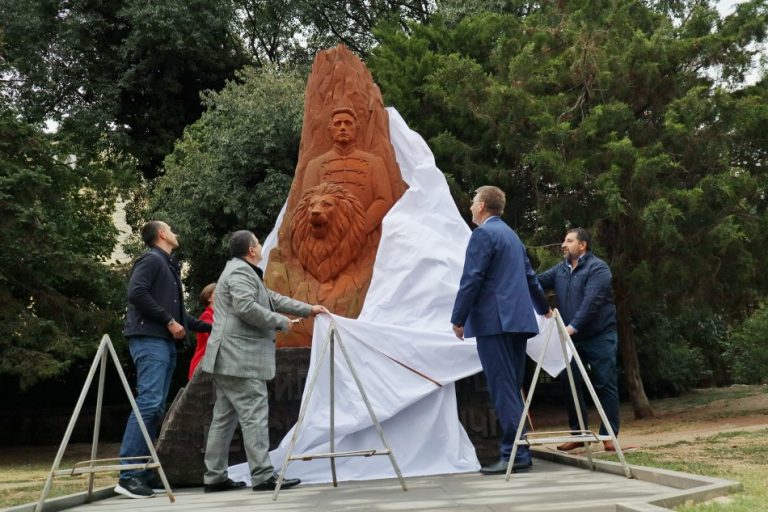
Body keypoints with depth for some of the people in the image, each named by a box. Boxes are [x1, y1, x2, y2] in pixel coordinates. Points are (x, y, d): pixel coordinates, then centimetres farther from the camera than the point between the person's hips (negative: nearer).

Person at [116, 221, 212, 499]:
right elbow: (136, 293, -18)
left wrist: (210, 326, 27)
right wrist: (169, 322, -16)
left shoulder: (169, 266, 25)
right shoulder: (151, 259, -3)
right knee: (149, 402, -17)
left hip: (165, 342, 10)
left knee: (156, 408, 6)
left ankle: (144, 472, 7)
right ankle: (128, 476, -18)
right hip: (149, 339, -10)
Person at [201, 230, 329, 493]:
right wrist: (280, 322, -12)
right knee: (254, 416, -10)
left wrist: (308, 309, 27)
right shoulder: (241, 272, -9)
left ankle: (214, 476, 14)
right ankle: (263, 475, -11)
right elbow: (246, 307, -23)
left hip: (228, 360, 11)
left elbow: (272, 299, 28)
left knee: (224, 417, 10)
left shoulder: (241, 271, 25)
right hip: (241, 359, -11)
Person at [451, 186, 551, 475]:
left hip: (494, 321, -9)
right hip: (517, 319, 9)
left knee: (503, 389, -9)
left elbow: (472, 279, -13)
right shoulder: (511, 235, 22)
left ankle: (515, 455, -10)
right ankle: (518, 452, 13)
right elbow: (529, 276, 29)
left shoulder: (483, 234, -6)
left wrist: (458, 318, -9)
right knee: (512, 388, 11)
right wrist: (543, 307, 42)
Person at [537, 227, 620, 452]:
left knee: (605, 385, -2)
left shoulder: (597, 268, -11)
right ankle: (578, 433, 17)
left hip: (599, 337, -6)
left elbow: (591, 302, -22)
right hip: (572, 338, 7)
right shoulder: (560, 269, 11)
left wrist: (573, 326, -30)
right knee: (570, 384, 6)